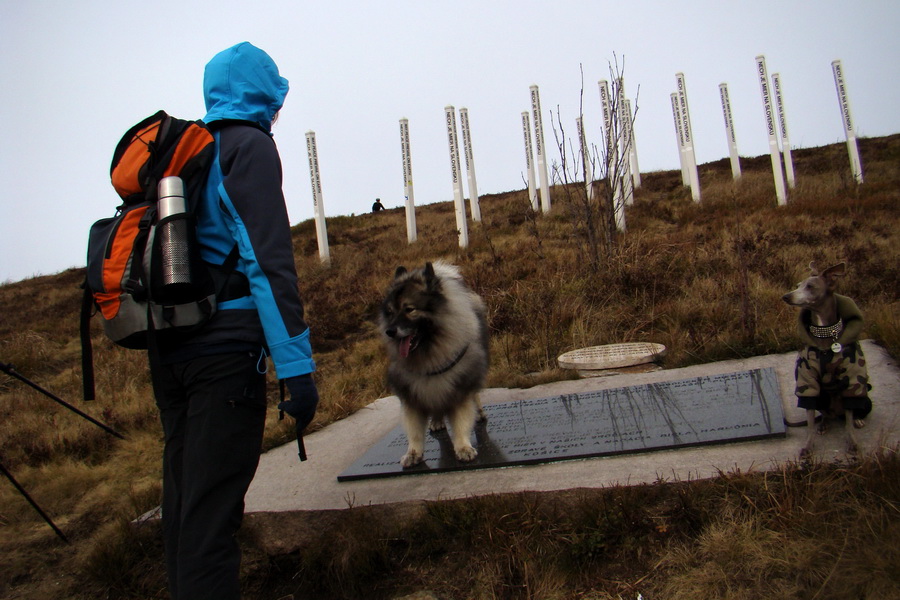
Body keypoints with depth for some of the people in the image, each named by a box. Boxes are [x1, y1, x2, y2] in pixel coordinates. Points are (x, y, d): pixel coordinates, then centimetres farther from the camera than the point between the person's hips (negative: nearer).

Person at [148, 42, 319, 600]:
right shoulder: (250, 146, -5)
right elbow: (268, 260, -16)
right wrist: (297, 365, -17)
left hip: (168, 347, 8)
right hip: (225, 347, -8)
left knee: (184, 496, 16)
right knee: (212, 507, -5)